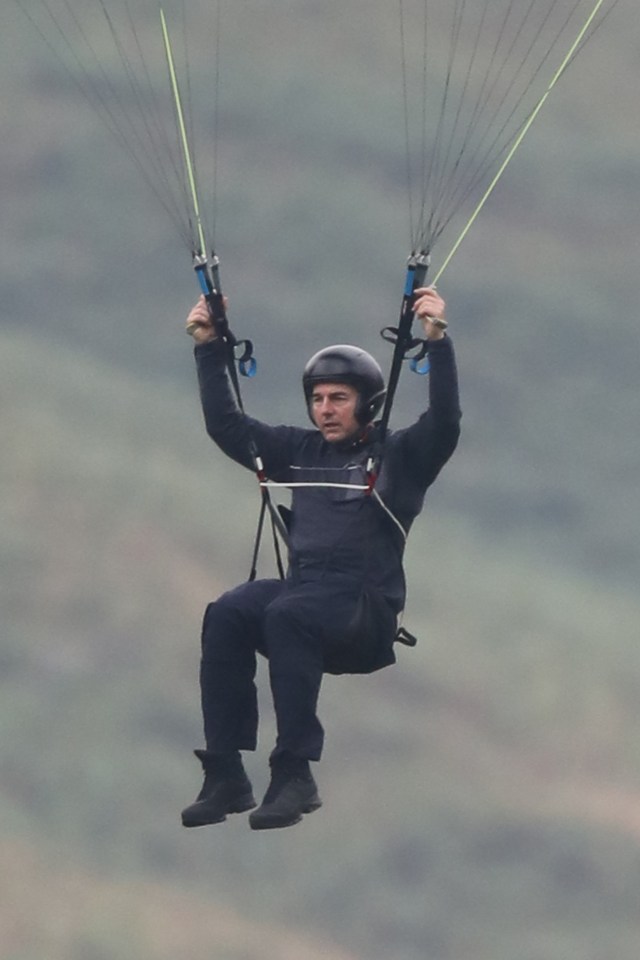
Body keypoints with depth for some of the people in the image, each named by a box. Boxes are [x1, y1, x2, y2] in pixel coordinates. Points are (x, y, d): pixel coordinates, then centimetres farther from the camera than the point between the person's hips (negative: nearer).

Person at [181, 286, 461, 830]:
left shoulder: (398, 456, 7)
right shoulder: (301, 452, 21)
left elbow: (445, 423, -11)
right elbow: (226, 426, 27)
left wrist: (437, 339, -20)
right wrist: (208, 348, 21)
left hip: (369, 612, -5)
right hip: (303, 590, 5)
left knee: (286, 615, -36)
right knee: (227, 615, -27)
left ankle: (296, 776, -37)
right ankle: (226, 777, -30)